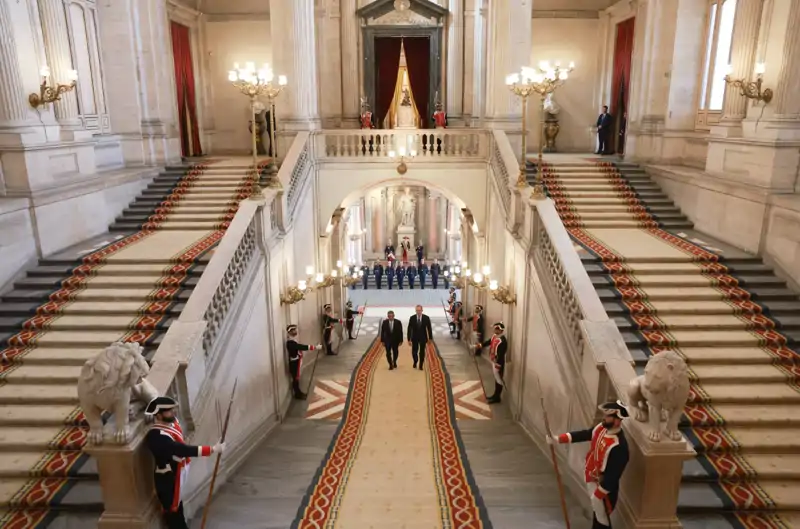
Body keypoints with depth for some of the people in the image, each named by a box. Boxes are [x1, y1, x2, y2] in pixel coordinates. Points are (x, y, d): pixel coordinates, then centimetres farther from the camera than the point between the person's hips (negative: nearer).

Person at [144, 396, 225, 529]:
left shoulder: (172, 420, -8)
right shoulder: (156, 436, -35)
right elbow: (182, 450, -41)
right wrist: (212, 449, -42)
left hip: (179, 471, 9)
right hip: (168, 477, -9)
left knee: (177, 501, 29)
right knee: (171, 507, 14)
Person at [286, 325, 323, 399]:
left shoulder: (293, 341, 7)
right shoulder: (290, 342, -27)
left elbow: (301, 347, 8)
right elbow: (303, 347, -32)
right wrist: (315, 347, -32)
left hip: (296, 362, 10)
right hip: (294, 363, -10)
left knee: (297, 378, 19)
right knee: (296, 378, 3)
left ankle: (298, 392, 31)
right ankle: (297, 394, 15)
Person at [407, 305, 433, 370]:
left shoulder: (426, 318, -9)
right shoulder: (412, 318, -9)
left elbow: (429, 328, -2)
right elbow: (409, 329, -6)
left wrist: (430, 338, -2)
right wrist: (409, 339, -8)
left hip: (423, 338, 0)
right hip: (415, 338, 0)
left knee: (422, 352, 5)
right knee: (414, 352, 2)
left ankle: (421, 366, 21)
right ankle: (415, 362, 32)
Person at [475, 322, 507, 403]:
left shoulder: (502, 341, -26)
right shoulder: (494, 337, 4)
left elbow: (501, 354, -27)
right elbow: (488, 342, 15)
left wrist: (498, 364, -26)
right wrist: (480, 345, -2)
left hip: (498, 363, -10)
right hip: (494, 361, 10)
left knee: (498, 380, 3)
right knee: (496, 379, 20)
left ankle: (497, 398, 14)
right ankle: (495, 395, 32)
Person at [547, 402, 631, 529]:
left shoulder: (619, 447, -33)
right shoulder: (602, 428, -9)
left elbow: (612, 476, -28)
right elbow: (584, 434, 4)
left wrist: (597, 495, -20)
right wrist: (558, 439, -2)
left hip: (604, 487, -8)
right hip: (592, 479, 8)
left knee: (601, 519, 9)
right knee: (597, 512, 27)